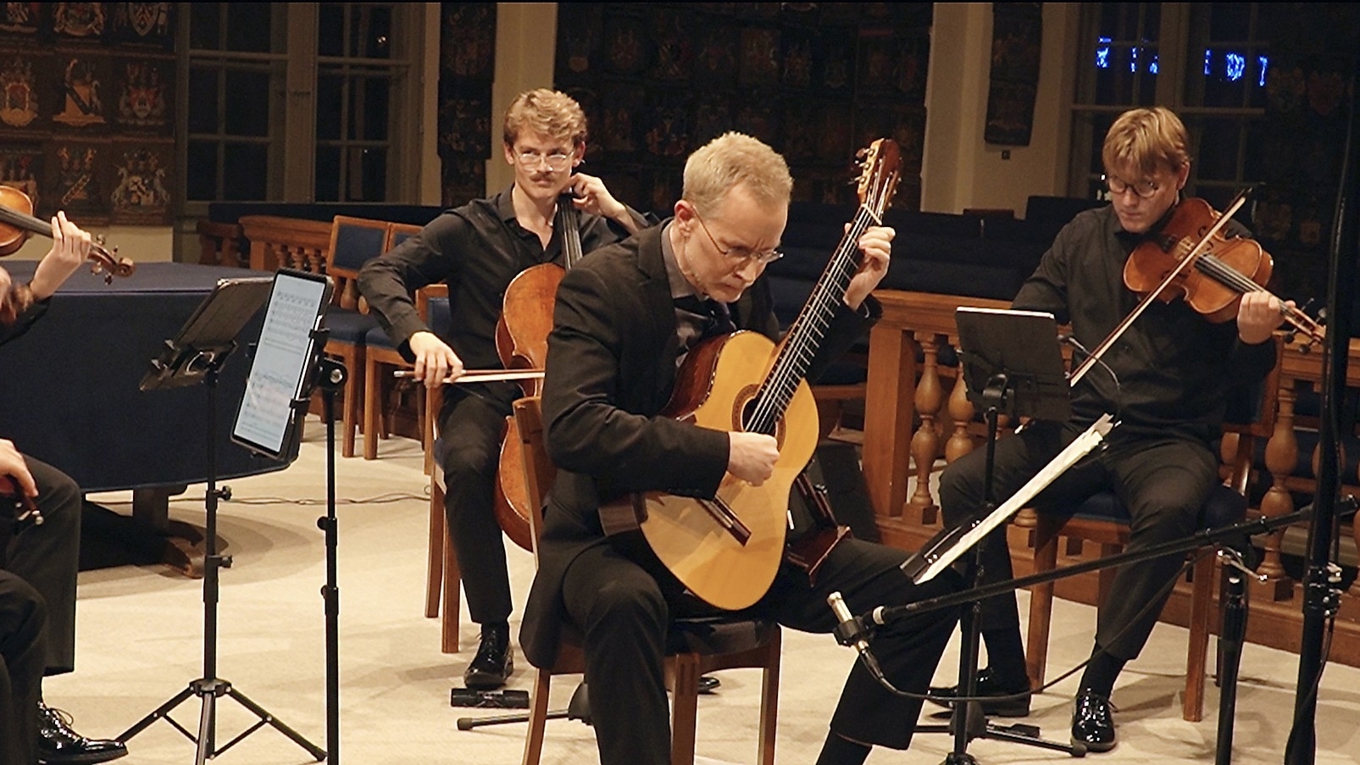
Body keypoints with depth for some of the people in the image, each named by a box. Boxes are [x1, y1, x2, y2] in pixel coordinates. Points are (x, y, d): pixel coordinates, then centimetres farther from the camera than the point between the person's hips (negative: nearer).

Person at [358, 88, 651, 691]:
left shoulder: (596, 231, 10)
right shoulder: (470, 228, 4)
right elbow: (380, 275, -6)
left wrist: (619, 212, -7)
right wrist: (416, 333, -24)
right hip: (486, 394, -1)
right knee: (468, 464, -35)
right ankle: (494, 632, -20)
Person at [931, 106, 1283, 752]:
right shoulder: (1085, 235, 8)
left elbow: (1244, 372, -6)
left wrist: (1254, 339, -31)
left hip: (1171, 438, -4)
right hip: (1080, 427, 4)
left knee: (1169, 508, -37)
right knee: (963, 482, -18)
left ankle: (1098, 684, -20)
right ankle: (1006, 676, -10)